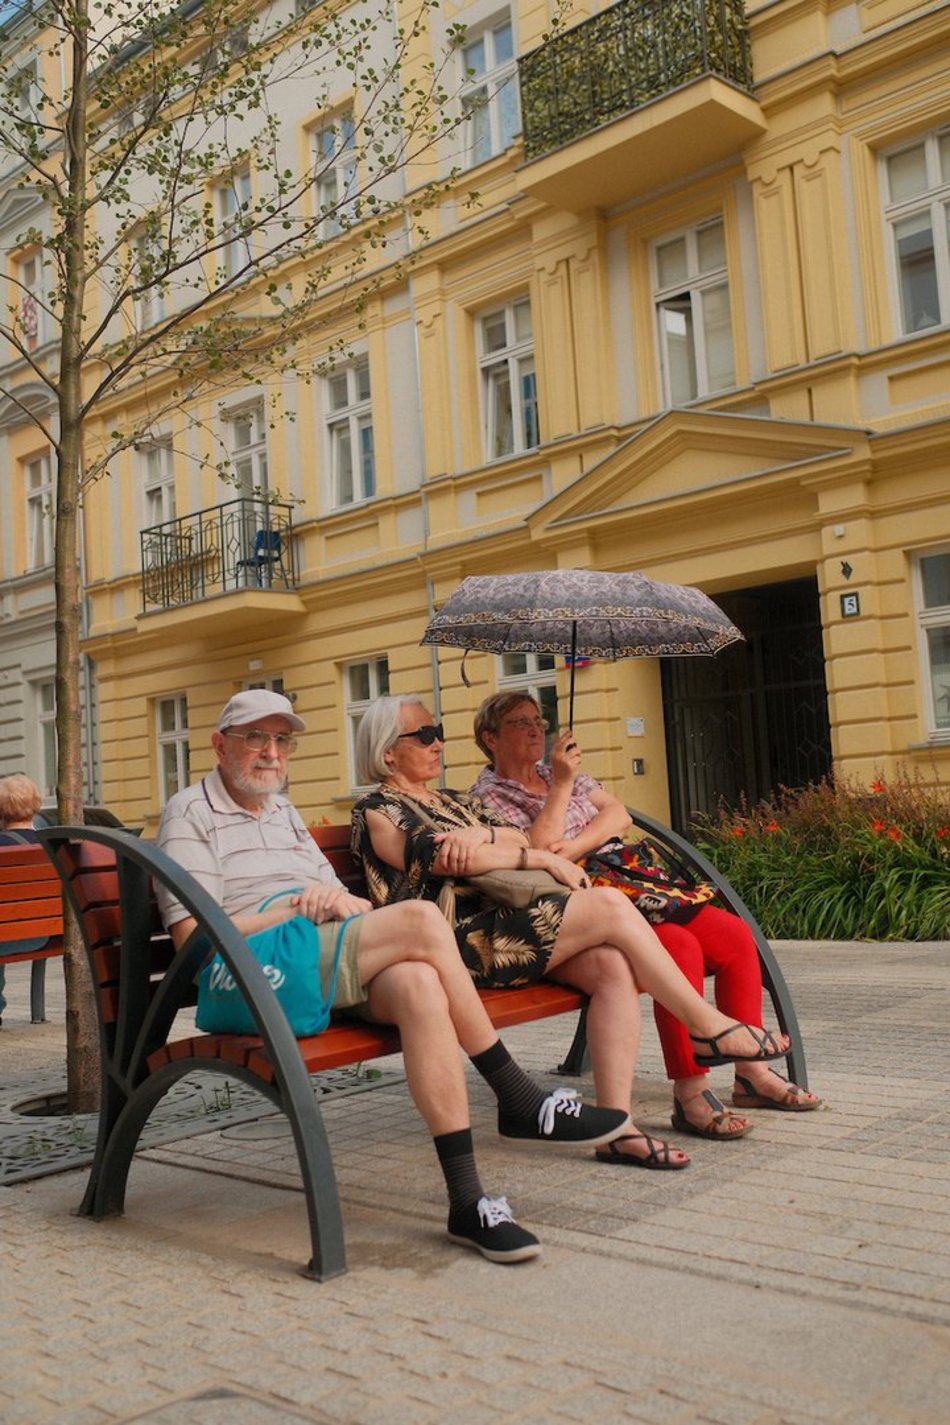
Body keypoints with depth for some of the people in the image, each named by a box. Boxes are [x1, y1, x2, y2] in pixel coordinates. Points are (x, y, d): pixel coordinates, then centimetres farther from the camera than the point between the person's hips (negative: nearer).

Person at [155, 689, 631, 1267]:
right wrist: (298, 909, -11)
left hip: (335, 960, 6)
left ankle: (468, 1201, -31)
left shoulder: (283, 809, 29)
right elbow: (194, 937, -6)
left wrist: (341, 901, -2)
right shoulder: (191, 813, 7)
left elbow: (350, 904, 24)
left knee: (420, 986, -31)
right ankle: (521, 1101, -18)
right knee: (421, 921, -28)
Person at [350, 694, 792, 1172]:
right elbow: (442, 859, -12)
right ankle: (708, 1026, -6)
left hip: (494, 928, 8)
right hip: (452, 945, -8)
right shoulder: (376, 810, 3)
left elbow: (517, 838, 13)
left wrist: (480, 835, -12)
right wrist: (542, 858, -8)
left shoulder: (451, 802, 28)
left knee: (613, 964, -20)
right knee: (610, 906, -19)